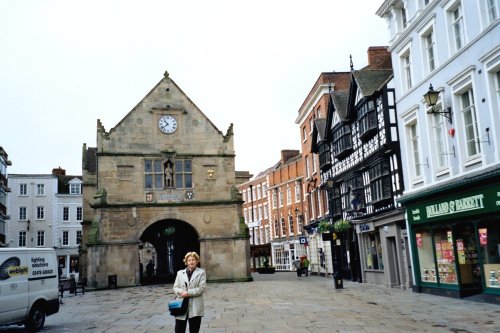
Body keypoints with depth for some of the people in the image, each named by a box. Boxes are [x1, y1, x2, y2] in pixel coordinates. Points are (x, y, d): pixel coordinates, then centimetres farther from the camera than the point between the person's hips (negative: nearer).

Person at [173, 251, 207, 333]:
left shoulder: (201, 272, 5)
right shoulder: (180, 273, 14)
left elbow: (202, 288, -6)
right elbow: (175, 287, 7)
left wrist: (189, 293, -16)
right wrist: (182, 292, -14)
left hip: (195, 307, -2)